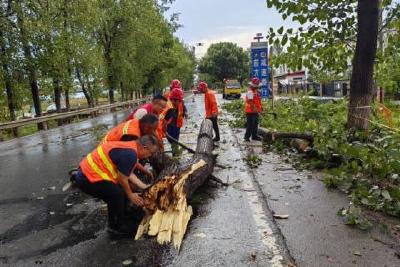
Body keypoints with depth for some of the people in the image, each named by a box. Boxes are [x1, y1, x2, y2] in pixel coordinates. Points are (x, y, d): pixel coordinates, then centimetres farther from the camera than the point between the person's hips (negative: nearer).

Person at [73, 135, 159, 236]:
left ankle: (115, 224, 29)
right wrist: (130, 195, 2)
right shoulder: (130, 154, -23)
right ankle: (116, 227, 10)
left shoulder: (129, 147, 8)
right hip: (88, 179, -10)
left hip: (87, 172, 10)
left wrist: (145, 187, 13)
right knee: (118, 195, -10)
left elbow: (129, 174, 12)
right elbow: (122, 179, -15)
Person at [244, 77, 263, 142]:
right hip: (250, 111, -10)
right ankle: (247, 137, 3)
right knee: (250, 125, -6)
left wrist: (260, 107, 18)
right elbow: (250, 102, -24)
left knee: (255, 124, 15)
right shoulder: (250, 92, -15)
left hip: (255, 111, 10)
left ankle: (254, 136, 26)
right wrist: (254, 108, -28)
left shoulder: (256, 91, 16)